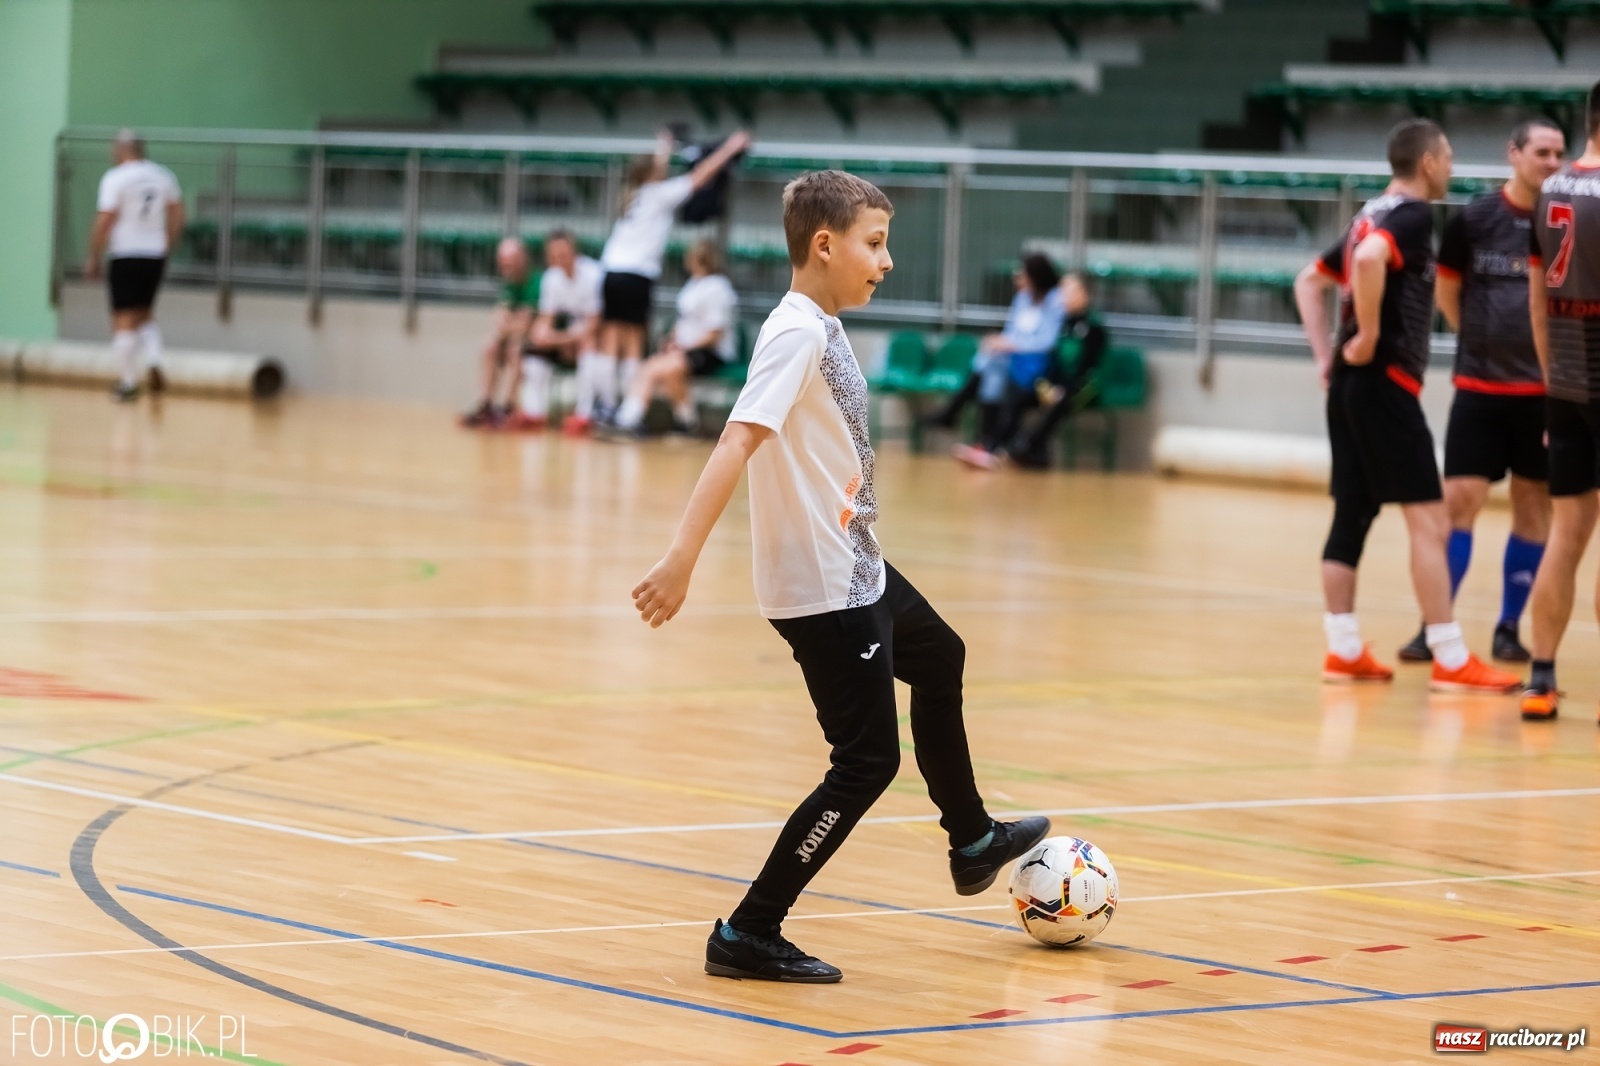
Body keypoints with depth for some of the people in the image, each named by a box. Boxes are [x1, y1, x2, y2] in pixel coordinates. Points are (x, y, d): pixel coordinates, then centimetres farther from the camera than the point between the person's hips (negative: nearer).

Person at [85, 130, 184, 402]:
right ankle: (153, 362, 0)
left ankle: (128, 382, 0)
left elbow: (104, 223, -13)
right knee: (145, 313, 21)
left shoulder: (115, 178, -10)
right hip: (155, 257, 5)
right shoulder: (163, 177, 7)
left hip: (125, 257, -5)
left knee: (124, 320, 0)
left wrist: (94, 259, -4)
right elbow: (177, 219, 11)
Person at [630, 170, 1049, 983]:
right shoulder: (797, 332, -21)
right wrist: (682, 558, -42)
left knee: (939, 660, 31)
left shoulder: (824, 328, 7)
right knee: (868, 761, -7)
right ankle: (748, 934, -4)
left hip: (858, 570, 11)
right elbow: (737, 441, -32)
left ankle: (972, 842, 53)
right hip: (821, 588, -10)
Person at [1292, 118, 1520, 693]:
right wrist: (1369, 336, -21)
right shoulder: (1413, 215, -10)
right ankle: (1451, 660, -9)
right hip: (1385, 381, -9)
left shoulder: (1371, 215, 17)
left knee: (1352, 514, 10)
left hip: (1351, 384, 9)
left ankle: (1344, 651, 12)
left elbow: (1309, 281, 24)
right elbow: (1369, 260, -30)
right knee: (1429, 519, -8)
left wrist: (1326, 354, 17)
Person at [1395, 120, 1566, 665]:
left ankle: (1509, 628, 15)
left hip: (1544, 390, 1)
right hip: (1479, 387, -1)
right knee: (1459, 500, -4)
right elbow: (1445, 289, 10)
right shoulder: (1474, 219, -3)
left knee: (1534, 506, 6)